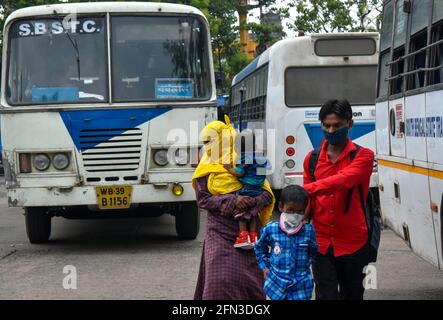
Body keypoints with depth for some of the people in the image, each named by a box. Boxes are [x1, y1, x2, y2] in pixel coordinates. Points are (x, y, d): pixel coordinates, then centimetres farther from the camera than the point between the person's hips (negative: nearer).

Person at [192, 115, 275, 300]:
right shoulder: (206, 169, 4)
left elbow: (267, 194, 0)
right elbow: (203, 199, -4)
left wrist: (249, 203, -20)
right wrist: (232, 201, -17)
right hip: (220, 232, 0)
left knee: (251, 278, 3)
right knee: (221, 280, -11)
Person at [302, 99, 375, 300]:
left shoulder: (363, 156, -4)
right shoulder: (312, 159, 7)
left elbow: (343, 180, -24)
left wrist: (308, 189, -29)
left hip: (353, 245, -2)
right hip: (321, 243, 2)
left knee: (352, 295, 11)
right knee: (326, 296, -5)